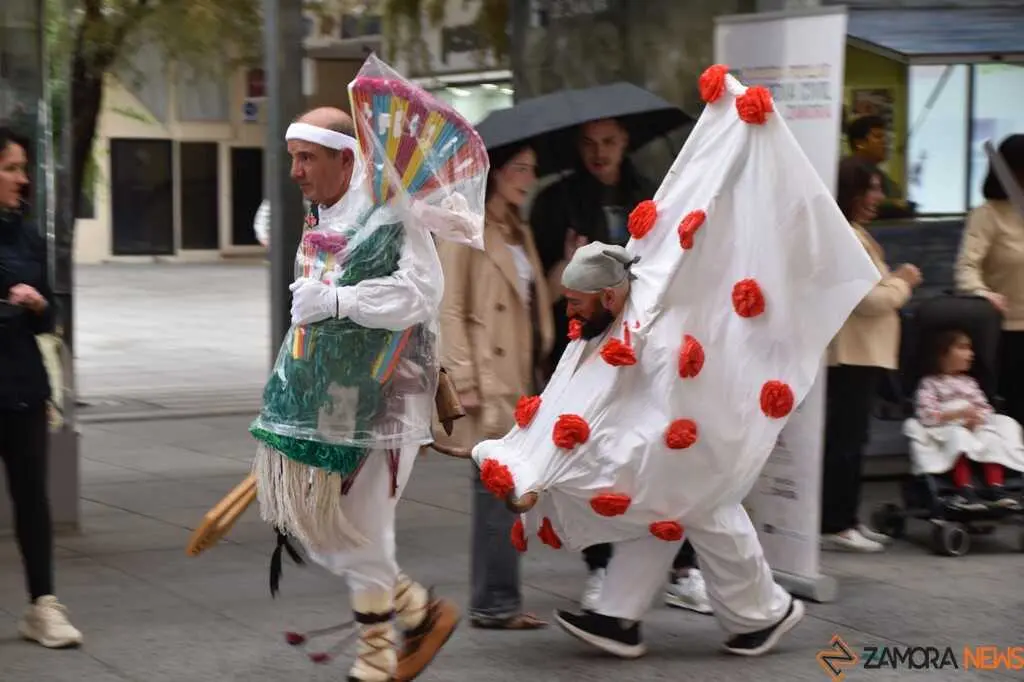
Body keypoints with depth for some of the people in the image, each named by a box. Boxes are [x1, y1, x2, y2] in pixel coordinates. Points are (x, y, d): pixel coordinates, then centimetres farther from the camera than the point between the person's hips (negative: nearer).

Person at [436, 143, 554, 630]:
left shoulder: (518, 232, 19)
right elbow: (449, 311, -12)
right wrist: (465, 381, -16)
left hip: (519, 379, 8)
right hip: (489, 381, -8)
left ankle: (497, 601, 15)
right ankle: (495, 602, -3)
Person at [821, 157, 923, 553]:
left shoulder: (853, 235, 18)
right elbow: (870, 300, -20)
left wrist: (896, 281, 10)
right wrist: (903, 283, -6)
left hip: (860, 352, 11)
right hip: (853, 353, -11)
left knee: (848, 439, 13)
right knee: (847, 440, -8)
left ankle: (843, 519, 18)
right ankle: (834, 526, -6)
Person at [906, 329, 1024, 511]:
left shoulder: (969, 382, 22)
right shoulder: (930, 384, 4)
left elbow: (986, 409, 16)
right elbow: (926, 415, -10)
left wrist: (977, 418, -9)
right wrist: (957, 414, -19)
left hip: (974, 429, 5)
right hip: (945, 431, -5)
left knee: (993, 438, -25)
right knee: (959, 437, -38)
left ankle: (995, 487, -28)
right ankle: (965, 489, -42)